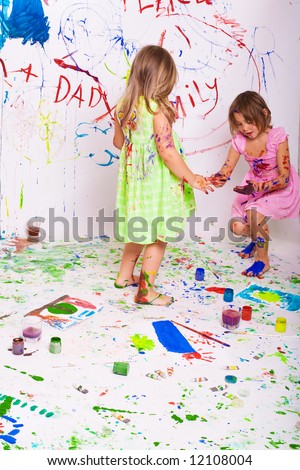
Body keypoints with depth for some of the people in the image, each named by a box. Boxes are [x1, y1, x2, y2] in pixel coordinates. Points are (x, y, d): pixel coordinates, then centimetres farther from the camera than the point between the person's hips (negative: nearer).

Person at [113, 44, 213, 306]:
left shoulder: (123, 107, 0)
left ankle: (125, 276, 38)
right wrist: (192, 179, -14)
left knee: (139, 232, 24)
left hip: (133, 181, 8)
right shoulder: (159, 111, -22)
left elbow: (118, 142, 13)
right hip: (157, 186, -7)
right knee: (158, 237, 6)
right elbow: (168, 153, -23)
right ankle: (146, 291, 14)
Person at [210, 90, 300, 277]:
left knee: (254, 212, -31)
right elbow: (225, 173, -12)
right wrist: (207, 181, -34)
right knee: (237, 226, -8)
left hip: (281, 188, -5)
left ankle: (263, 259, -6)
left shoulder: (277, 136, -26)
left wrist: (260, 187, -44)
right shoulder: (239, 139, -12)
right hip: (254, 186, 5)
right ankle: (258, 239, 30)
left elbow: (285, 178, -27)